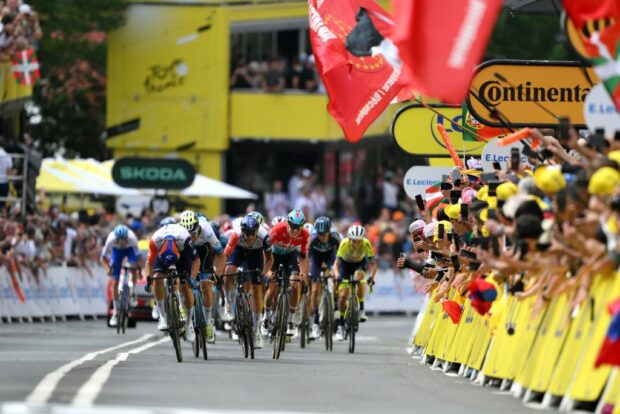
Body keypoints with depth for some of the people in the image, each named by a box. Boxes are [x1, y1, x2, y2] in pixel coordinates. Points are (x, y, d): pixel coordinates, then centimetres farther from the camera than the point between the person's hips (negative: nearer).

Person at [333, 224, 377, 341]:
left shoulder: (366, 244, -32)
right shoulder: (344, 244, -33)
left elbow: (373, 263, -28)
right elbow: (336, 263, -34)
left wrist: (371, 276, -45)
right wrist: (337, 276, -52)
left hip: (360, 263, 0)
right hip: (346, 264, 0)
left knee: (359, 278, -34)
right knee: (343, 295, -9)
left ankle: (361, 309, -18)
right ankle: (341, 325, 6)